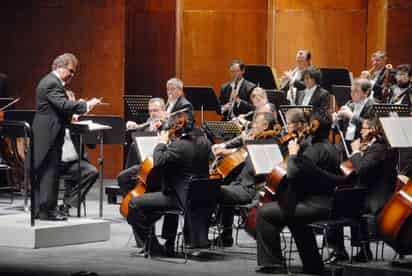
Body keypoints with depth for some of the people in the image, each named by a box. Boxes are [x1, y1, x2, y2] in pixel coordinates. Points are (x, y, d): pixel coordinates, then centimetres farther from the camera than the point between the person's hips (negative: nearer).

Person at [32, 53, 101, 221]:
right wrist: (86, 105, -29)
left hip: (43, 135, 11)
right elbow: (64, 105, -28)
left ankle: (40, 209, 15)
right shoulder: (52, 83, -16)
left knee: (41, 173, 11)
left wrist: (74, 109, 10)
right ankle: (47, 210, -8)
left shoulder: (50, 81, 18)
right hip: (49, 135, -11)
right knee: (50, 172, -9)